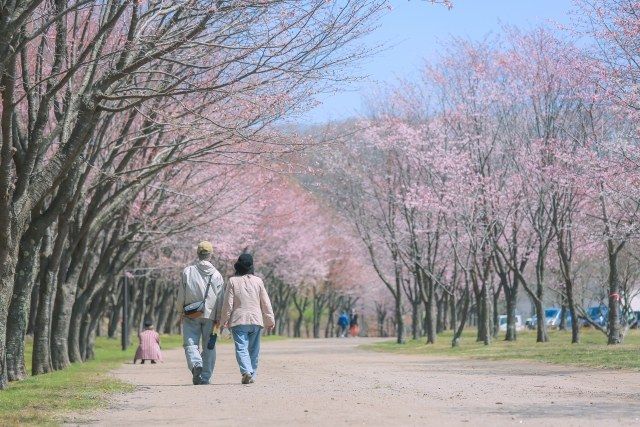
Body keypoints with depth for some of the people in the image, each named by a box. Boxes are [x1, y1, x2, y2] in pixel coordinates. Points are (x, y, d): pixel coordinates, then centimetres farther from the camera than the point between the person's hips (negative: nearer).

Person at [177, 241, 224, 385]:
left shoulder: (187, 271, 0)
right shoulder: (216, 275, 3)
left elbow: (181, 296, 1)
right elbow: (220, 299, 2)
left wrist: (181, 311, 16)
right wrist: (219, 319, 7)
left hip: (191, 315, -1)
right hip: (210, 315, 1)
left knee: (190, 343, 0)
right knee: (208, 346, 8)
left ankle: (196, 364, -27)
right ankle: (205, 377, 7)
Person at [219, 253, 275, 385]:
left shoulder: (233, 281, -3)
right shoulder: (258, 281, 3)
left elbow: (228, 303, -3)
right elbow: (265, 303, 6)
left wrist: (224, 320, 7)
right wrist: (270, 320, 14)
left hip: (238, 320, -2)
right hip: (256, 320, 2)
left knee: (241, 348, -6)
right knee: (254, 349, 12)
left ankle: (246, 371, -26)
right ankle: (252, 375, 14)